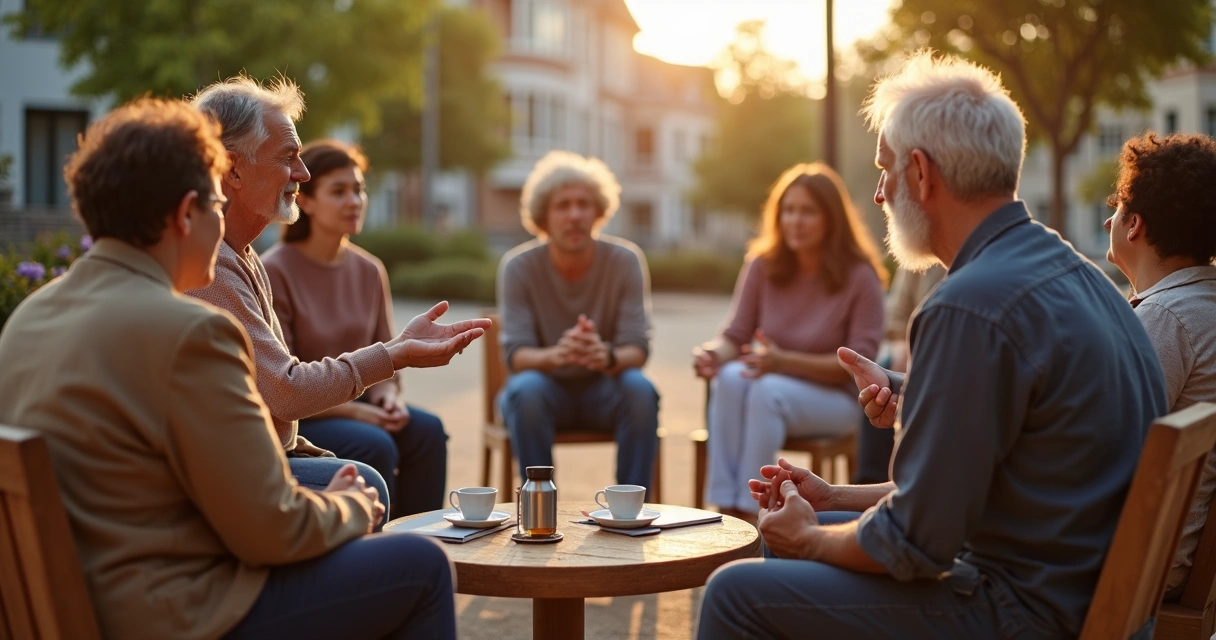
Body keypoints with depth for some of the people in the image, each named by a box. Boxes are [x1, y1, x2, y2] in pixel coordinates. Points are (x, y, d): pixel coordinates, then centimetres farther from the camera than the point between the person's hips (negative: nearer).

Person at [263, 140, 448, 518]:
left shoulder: (369, 271, 6)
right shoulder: (273, 272, -12)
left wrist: (388, 397, -11)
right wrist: (352, 411, -21)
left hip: (357, 405, 6)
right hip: (295, 418, -6)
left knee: (426, 430, -20)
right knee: (374, 445, -30)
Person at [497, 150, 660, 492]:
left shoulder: (625, 260, -11)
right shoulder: (517, 266, -12)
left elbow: (637, 348, -15)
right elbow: (516, 354, -18)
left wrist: (607, 356, -40)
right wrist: (557, 354, -42)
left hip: (603, 390, 1)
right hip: (545, 389, -1)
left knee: (640, 390, -30)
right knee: (525, 389, -33)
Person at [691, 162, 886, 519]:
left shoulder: (860, 276, -12)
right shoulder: (762, 265, -2)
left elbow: (860, 362, -13)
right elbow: (735, 335, -1)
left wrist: (784, 362, -27)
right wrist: (713, 353, -27)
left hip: (835, 398, -3)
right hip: (774, 383, 3)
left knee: (768, 390, -35)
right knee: (730, 378, -32)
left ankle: (746, 512, -31)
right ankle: (724, 509, -34)